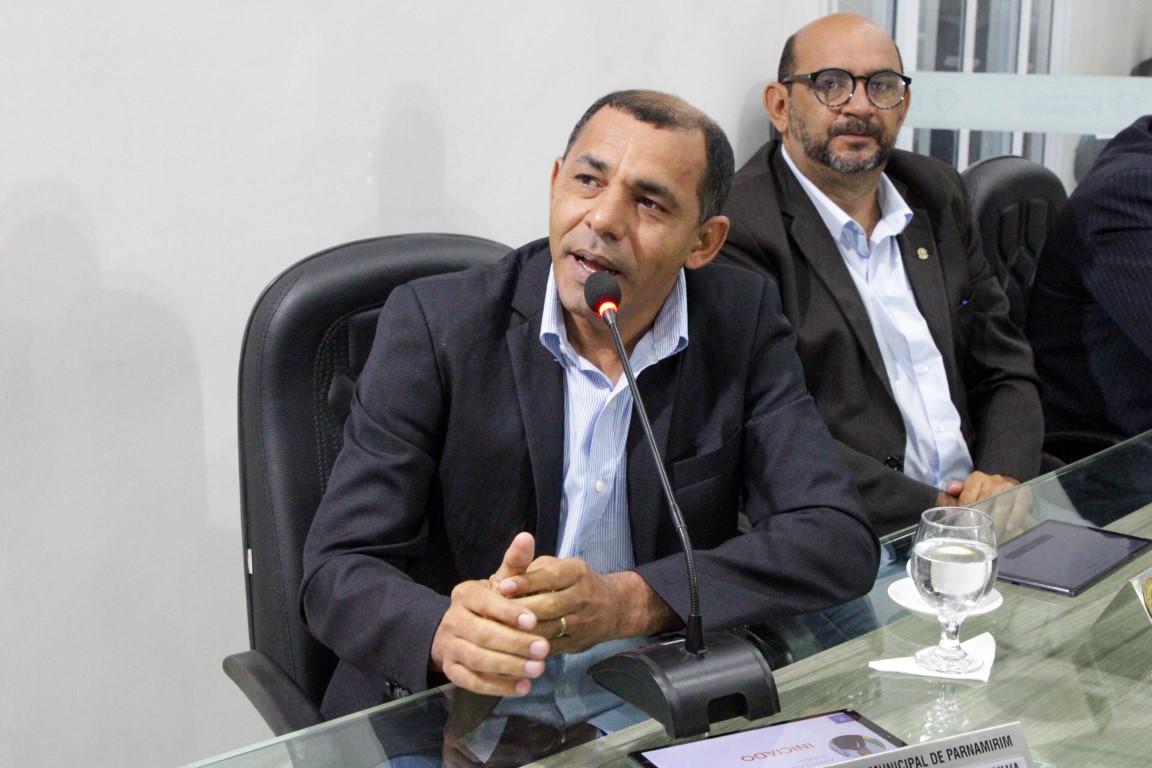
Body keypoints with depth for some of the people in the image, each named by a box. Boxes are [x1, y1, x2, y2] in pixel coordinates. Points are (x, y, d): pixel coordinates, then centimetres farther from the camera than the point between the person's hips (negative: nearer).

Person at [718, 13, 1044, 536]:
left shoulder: (937, 194, 13)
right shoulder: (737, 226, -9)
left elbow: (1006, 370, 15)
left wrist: (1005, 479, -4)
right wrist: (928, 510, -18)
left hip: (981, 513, 6)